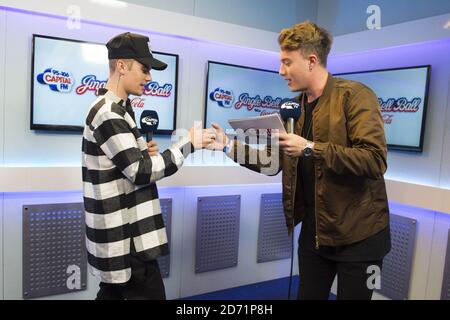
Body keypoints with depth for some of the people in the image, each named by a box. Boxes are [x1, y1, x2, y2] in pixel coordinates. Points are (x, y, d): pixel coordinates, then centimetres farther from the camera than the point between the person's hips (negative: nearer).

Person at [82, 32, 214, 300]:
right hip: (125, 238, -10)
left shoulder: (116, 108, 13)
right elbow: (141, 172, -21)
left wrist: (144, 153, -1)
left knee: (113, 293, 18)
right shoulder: (109, 114, -18)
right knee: (150, 294, -1)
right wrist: (189, 144, -16)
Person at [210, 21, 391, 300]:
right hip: (313, 231, 6)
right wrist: (230, 146, -1)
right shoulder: (296, 107, 8)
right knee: (308, 296, 18)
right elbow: (273, 162, 9)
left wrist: (310, 148, -26)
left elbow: (375, 160, -24)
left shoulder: (355, 96, -14)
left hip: (357, 234, -6)